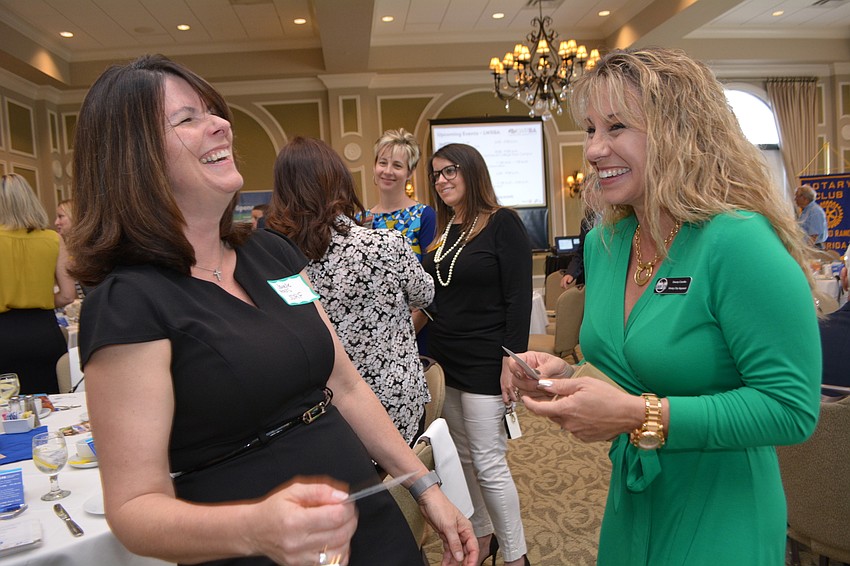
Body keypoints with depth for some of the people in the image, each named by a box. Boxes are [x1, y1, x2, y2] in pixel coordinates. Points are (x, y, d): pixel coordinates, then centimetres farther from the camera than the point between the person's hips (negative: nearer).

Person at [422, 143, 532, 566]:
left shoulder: (502, 223, -8)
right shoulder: (442, 230, 12)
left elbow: (518, 298, -13)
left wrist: (512, 360, -18)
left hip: (484, 361, -6)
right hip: (443, 359, 7)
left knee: (488, 464, -2)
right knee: (462, 457, 14)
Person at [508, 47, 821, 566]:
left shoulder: (739, 242, -24)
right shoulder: (604, 244, -2)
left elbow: (792, 409, -24)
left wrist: (640, 415, -29)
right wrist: (566, 376, -10)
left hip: (720, 521, -6)